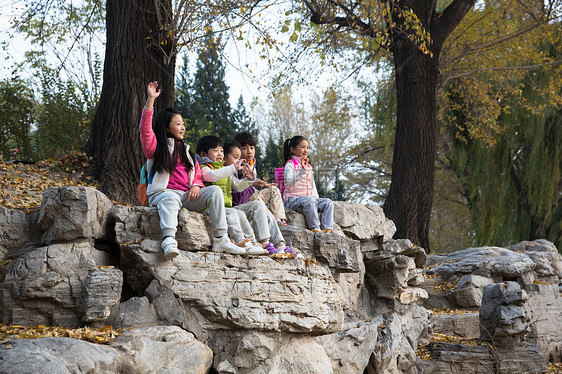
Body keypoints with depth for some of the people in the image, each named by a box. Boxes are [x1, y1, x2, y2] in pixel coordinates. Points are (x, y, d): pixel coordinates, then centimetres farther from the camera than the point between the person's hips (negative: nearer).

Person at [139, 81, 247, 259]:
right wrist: (150, 100, -15)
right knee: (170, 199, -40)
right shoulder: (156, 147, 10)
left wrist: (196, 185, -2)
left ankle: (220, 239, -26)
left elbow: (197, 174, 24)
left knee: (214, 190, -19)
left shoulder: (185, 150, 27)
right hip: (163, 192, -5)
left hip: (187, 196, 5)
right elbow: (145, 130, -8)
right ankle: (169, 241, -61)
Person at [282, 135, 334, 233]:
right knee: (308, 200, -37)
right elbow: (290, 182, -23)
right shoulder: (290, 164, -4)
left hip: (310, 198, 8)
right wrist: (302, 171, -34)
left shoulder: (308, 166, 20)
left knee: (328, 202, -12)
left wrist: (317, 199, 12)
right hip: (292, 199, -8)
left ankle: (327, 228, -23)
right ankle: (315, 228, -35)